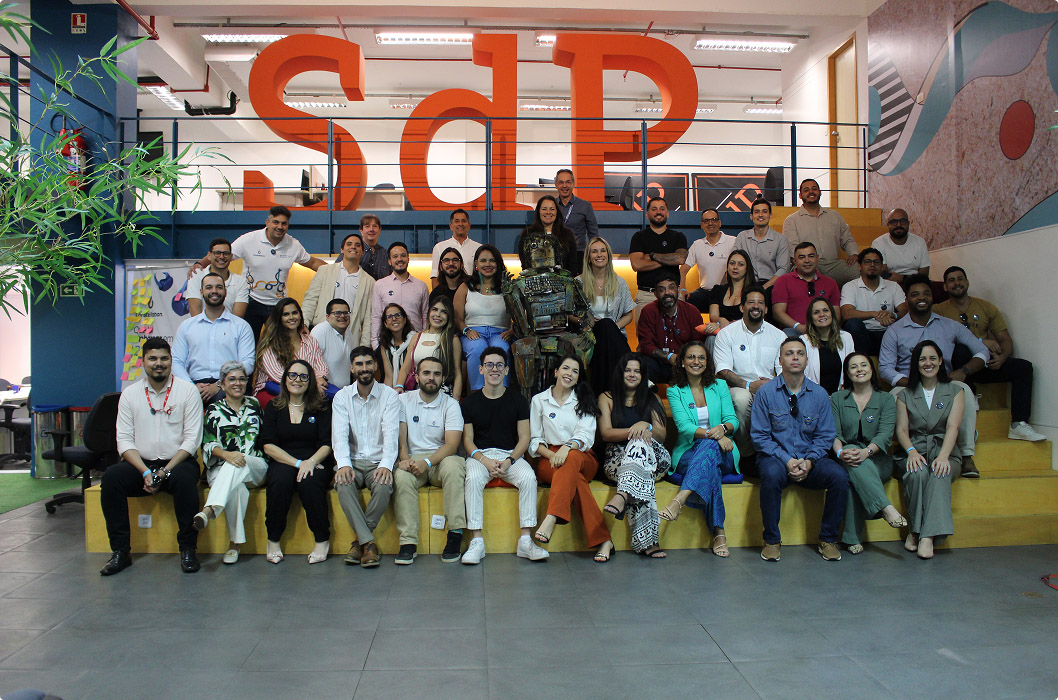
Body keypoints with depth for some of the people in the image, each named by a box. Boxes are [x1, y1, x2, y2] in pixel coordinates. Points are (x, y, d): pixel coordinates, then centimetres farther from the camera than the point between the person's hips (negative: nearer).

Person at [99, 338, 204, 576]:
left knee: (185, 479, -34)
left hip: (177, 462, -2)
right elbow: (124, 440, 2)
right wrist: (145, 472, -14)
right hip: (141, 464, 3)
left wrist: (165, 471, -16)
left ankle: (188, 549, -21)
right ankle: (120, 551, -16)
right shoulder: (130, 394, 8)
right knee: (111, 477, -25)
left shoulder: (187, 390, 1)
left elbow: (192, 439, -5)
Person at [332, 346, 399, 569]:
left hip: (379, 461, -1)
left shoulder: (389, 395, 2)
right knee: (343, 484, -32)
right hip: (353, 461, 1)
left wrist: (386, 464, -27)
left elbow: (391, 433, -9)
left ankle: (360, 541, -14)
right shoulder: (342, 397, 7)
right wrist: (343, 464, -24)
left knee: (383, 486, -33)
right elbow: (339, 434, -5)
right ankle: (368, 542, -26)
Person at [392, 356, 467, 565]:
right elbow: (400, 437, 2)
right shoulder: (404, 400, 10)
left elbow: (452, 444, -9)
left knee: (454, 466, -34)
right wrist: (405, 459, -20)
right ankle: (408, 541, -30)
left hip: (441, 458, -1)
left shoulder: (451, 404, 3)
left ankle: (456, 534, -30)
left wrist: (427, 462, -24)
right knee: (401, 476, -32)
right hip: (413, 459, 1)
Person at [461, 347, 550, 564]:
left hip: (511, 455, 1)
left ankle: (525, 540, -26)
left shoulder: (517, 400, 8)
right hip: (480, 455, 0)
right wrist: (485, 461, -15)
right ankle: (476, 541, -30)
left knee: (528, 477, -30)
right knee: (473, 478, -33)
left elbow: (524, 438, 4)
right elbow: (468, 439, 4)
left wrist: (509, 461, -14)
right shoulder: (471, 401, 8)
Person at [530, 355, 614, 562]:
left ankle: (551, 519, -54)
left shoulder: (584, 401, 14)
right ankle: (603, 540, -42)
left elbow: (586, 435, -2)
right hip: (549, 460, 0)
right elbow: (534, 440, 7)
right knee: (576, 479, -35)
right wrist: (551, 454, -15)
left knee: (571, 459, -39)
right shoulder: (539, 400, 13)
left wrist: (567, 448, -25)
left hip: (583, 459, 0)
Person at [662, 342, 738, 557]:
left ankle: (679, 500, -54)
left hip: (722, 454, 1)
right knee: (710, 468, -37)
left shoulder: (720, 386, 13)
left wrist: (722, 428, -22)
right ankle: (718, 533, -42)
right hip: (688, 454, -1)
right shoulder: (675, 391, 7)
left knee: (709, 447, -37)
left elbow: (732, 420, 4)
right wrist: (712, 434, -27)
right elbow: (684, 426, -9)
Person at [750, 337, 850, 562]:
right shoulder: (766, 392, -3)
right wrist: (787, 461, -16)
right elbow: (760, 435, -4)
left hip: (810, 460, 3)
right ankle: (771, 540, -18)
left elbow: (825, 436, 7)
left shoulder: (819, 394, 5)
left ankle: (828, 539, -5)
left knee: (839, 475, -25)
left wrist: (808, 461, -12)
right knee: (772, 474, -36)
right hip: (776, 457, -3)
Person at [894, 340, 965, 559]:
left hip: (944, 452, -1)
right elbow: (901, 430, 5)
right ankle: (914, 530, -24)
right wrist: (911, 451, -18)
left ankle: (928, 536, -42)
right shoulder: (906, 395, 16)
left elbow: (952, 426, -4)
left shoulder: (955, 392, 12)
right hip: (915, 452, 1)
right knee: (918, 473, -34)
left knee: (940, 474, -35)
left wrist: (943, 456, -22)